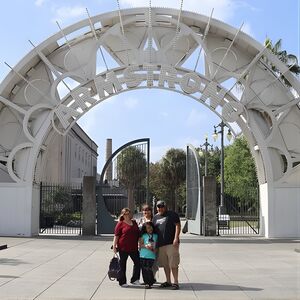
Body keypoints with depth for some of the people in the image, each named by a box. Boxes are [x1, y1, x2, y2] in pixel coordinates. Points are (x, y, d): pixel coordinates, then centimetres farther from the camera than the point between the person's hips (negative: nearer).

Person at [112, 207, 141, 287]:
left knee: (138, 262, 3)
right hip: (123, 248, -5)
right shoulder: (120, 224, -3)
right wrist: (114, 246, -11)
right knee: (122, 265, 4)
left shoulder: (134, 222, 13)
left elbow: (138, 234, 21)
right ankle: (122, 282, 13)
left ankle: (134, 279, 16)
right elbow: (116, 236, -6)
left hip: (133, 247, 5)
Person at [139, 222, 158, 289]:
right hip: (143, 256, 0)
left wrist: (155, 249, -3)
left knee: (149, 269, -8)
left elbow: (157, 245, 15)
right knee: (144, 270, 2)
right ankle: (146, 282, 13)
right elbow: (140, 245, 2)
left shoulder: (155, 236, 10)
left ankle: (149, 283, 0)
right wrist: (146, 246, -13)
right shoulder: (143, 235, 5)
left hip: (151, 256, 0)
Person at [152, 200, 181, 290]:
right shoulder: (155, 217, 18)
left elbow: (178, 226, -5)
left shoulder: (172, 214, 1)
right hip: (160, 244, 6)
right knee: (165, 264, 11)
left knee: (173, 264, -7)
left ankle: (175, 282, -3)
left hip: (171, 243, -6)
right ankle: (168, 282, 20)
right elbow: (153, 230, 22)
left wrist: (176, 238, -15)